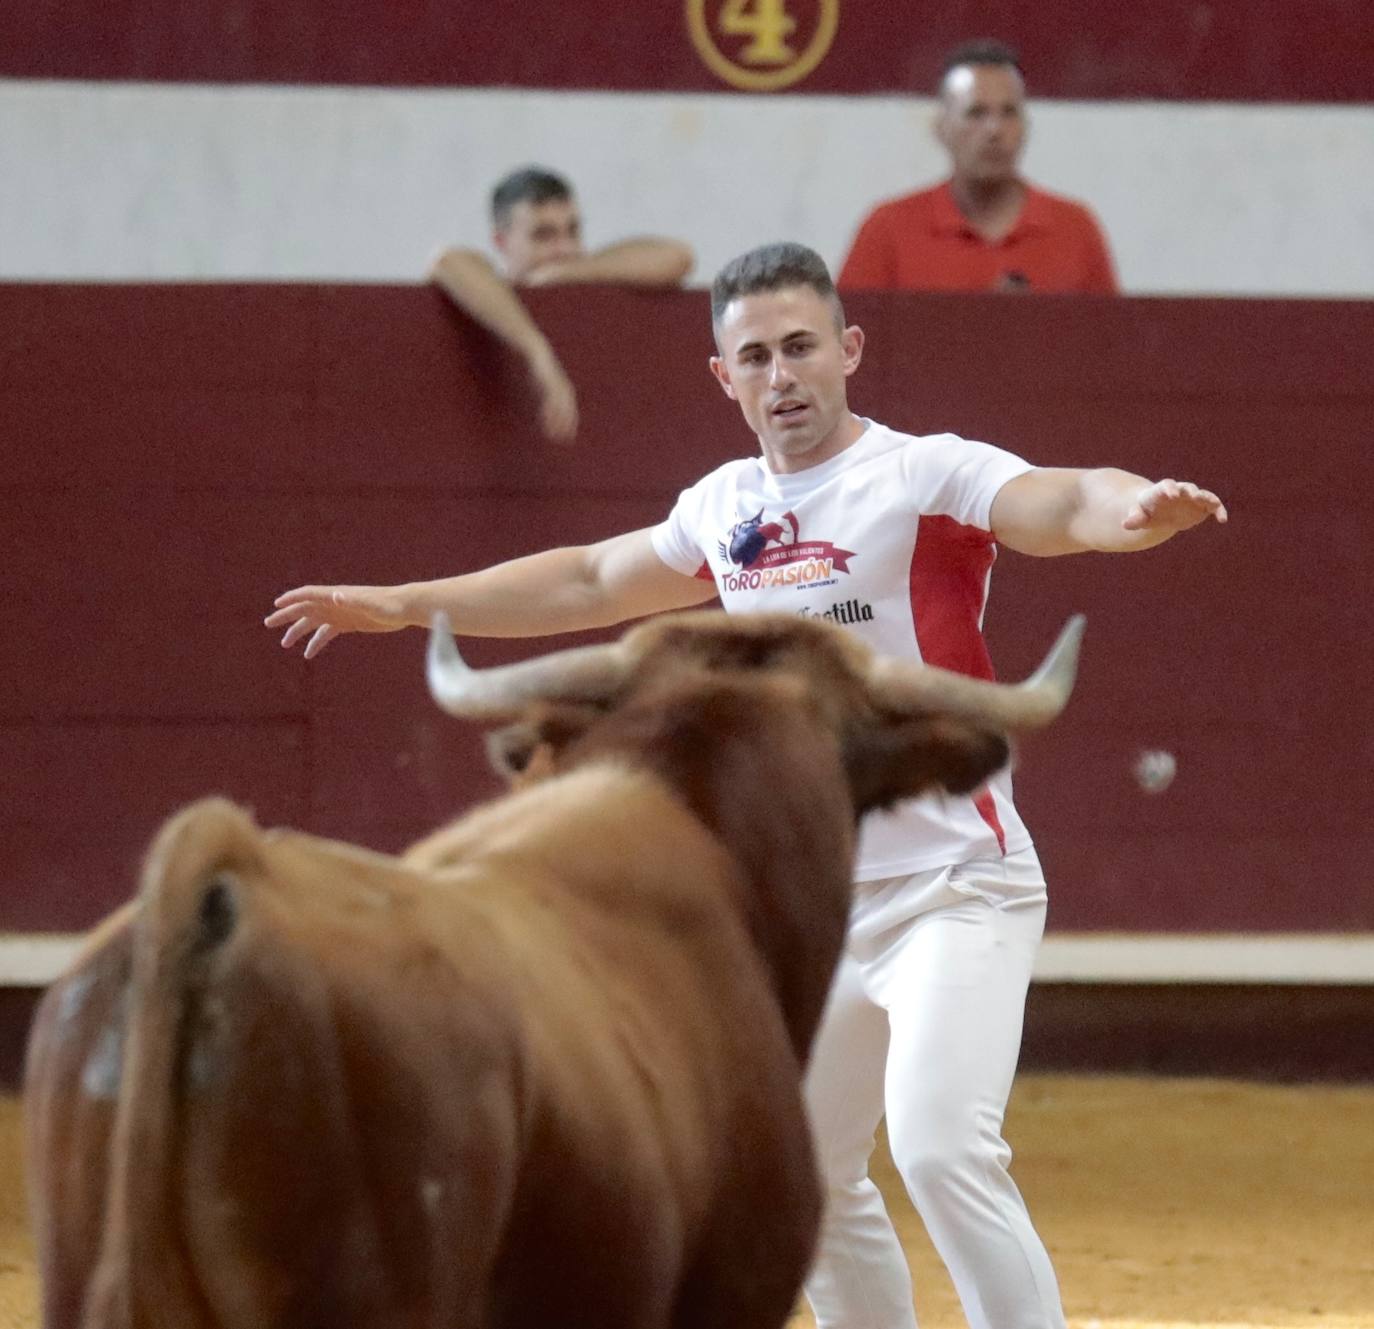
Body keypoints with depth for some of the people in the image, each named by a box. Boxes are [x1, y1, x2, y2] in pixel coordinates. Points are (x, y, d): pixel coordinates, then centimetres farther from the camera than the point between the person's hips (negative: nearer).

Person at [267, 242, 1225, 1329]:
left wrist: (1136, 510, -53)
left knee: (941, 1150, -25)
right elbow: (590, 584, 27)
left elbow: (1061, 506, -30)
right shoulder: (728, 511, 10)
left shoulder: (926, 477, -11)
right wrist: (397, 607, 31)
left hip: (955, 890, -8)